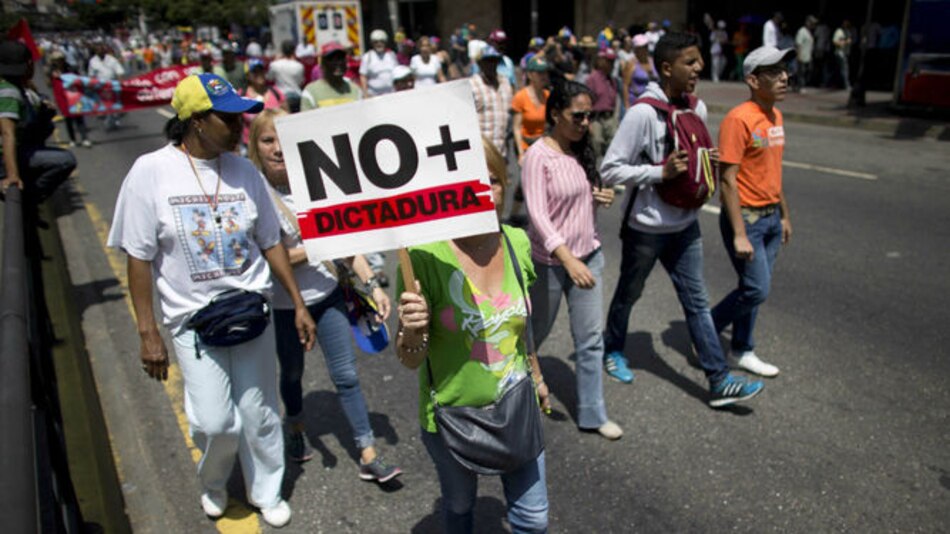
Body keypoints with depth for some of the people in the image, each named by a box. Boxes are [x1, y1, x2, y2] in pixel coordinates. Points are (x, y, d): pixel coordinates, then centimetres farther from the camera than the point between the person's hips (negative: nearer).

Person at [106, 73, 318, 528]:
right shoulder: (151, 172, -11)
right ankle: (214, 482, 32)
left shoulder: (243, 170, -2)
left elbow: (270, 243, 5)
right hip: (193, 319, -2)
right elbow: (139, 257, -8)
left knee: (259, 414, 11)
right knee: (214, 421, -4)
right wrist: (148, 333, -9)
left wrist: (298, 305, 5)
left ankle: (267, 492, 36)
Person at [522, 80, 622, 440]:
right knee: (535, 334, 13)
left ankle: (592, 413, 23)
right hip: (550, 262, -6)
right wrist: (568, 260, -34)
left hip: (589, 255, 6)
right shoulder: (538, 155, -17)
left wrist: (602, 198, -6)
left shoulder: (582, 151, 4)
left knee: (591, 338, 9)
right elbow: (538, 214, -25)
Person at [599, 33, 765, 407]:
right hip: (646, 226, -6)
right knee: (629, 293, 16)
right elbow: (610, 170, -20)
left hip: (684, 224, 6)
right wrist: (661, 172, -27)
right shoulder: (643, 113, -20)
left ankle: (720, 381, 14)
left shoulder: (698, 108, 3)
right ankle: (613, 350, 41)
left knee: (697, 302, 8)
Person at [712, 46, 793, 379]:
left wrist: (785, 215, 21)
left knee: (755, 287, 12)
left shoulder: (775, 116, 10)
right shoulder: (739, 119, -17)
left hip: (771, 216, 8)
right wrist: (739, 234, -22)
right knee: (757, 290, -7)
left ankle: (742, 352, 25)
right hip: (745, 217, -8)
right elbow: (727, 180, -20)